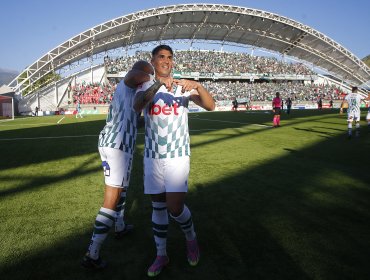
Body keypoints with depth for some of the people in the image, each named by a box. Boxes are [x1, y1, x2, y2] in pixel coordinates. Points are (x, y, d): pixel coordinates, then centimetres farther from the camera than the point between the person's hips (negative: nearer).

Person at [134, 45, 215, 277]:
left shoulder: (183, 87, 1)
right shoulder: (146, 87, 2)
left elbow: (210, 106, -12)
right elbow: (137, 106, -21)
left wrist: (197, 85, -31)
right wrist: (158, 84, -38)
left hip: (178, 154, -2)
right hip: (153, 156, 2)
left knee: (175, 207, -9)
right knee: (158, 206, 10)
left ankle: (191, 237, 23)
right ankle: (161, 255, 26)